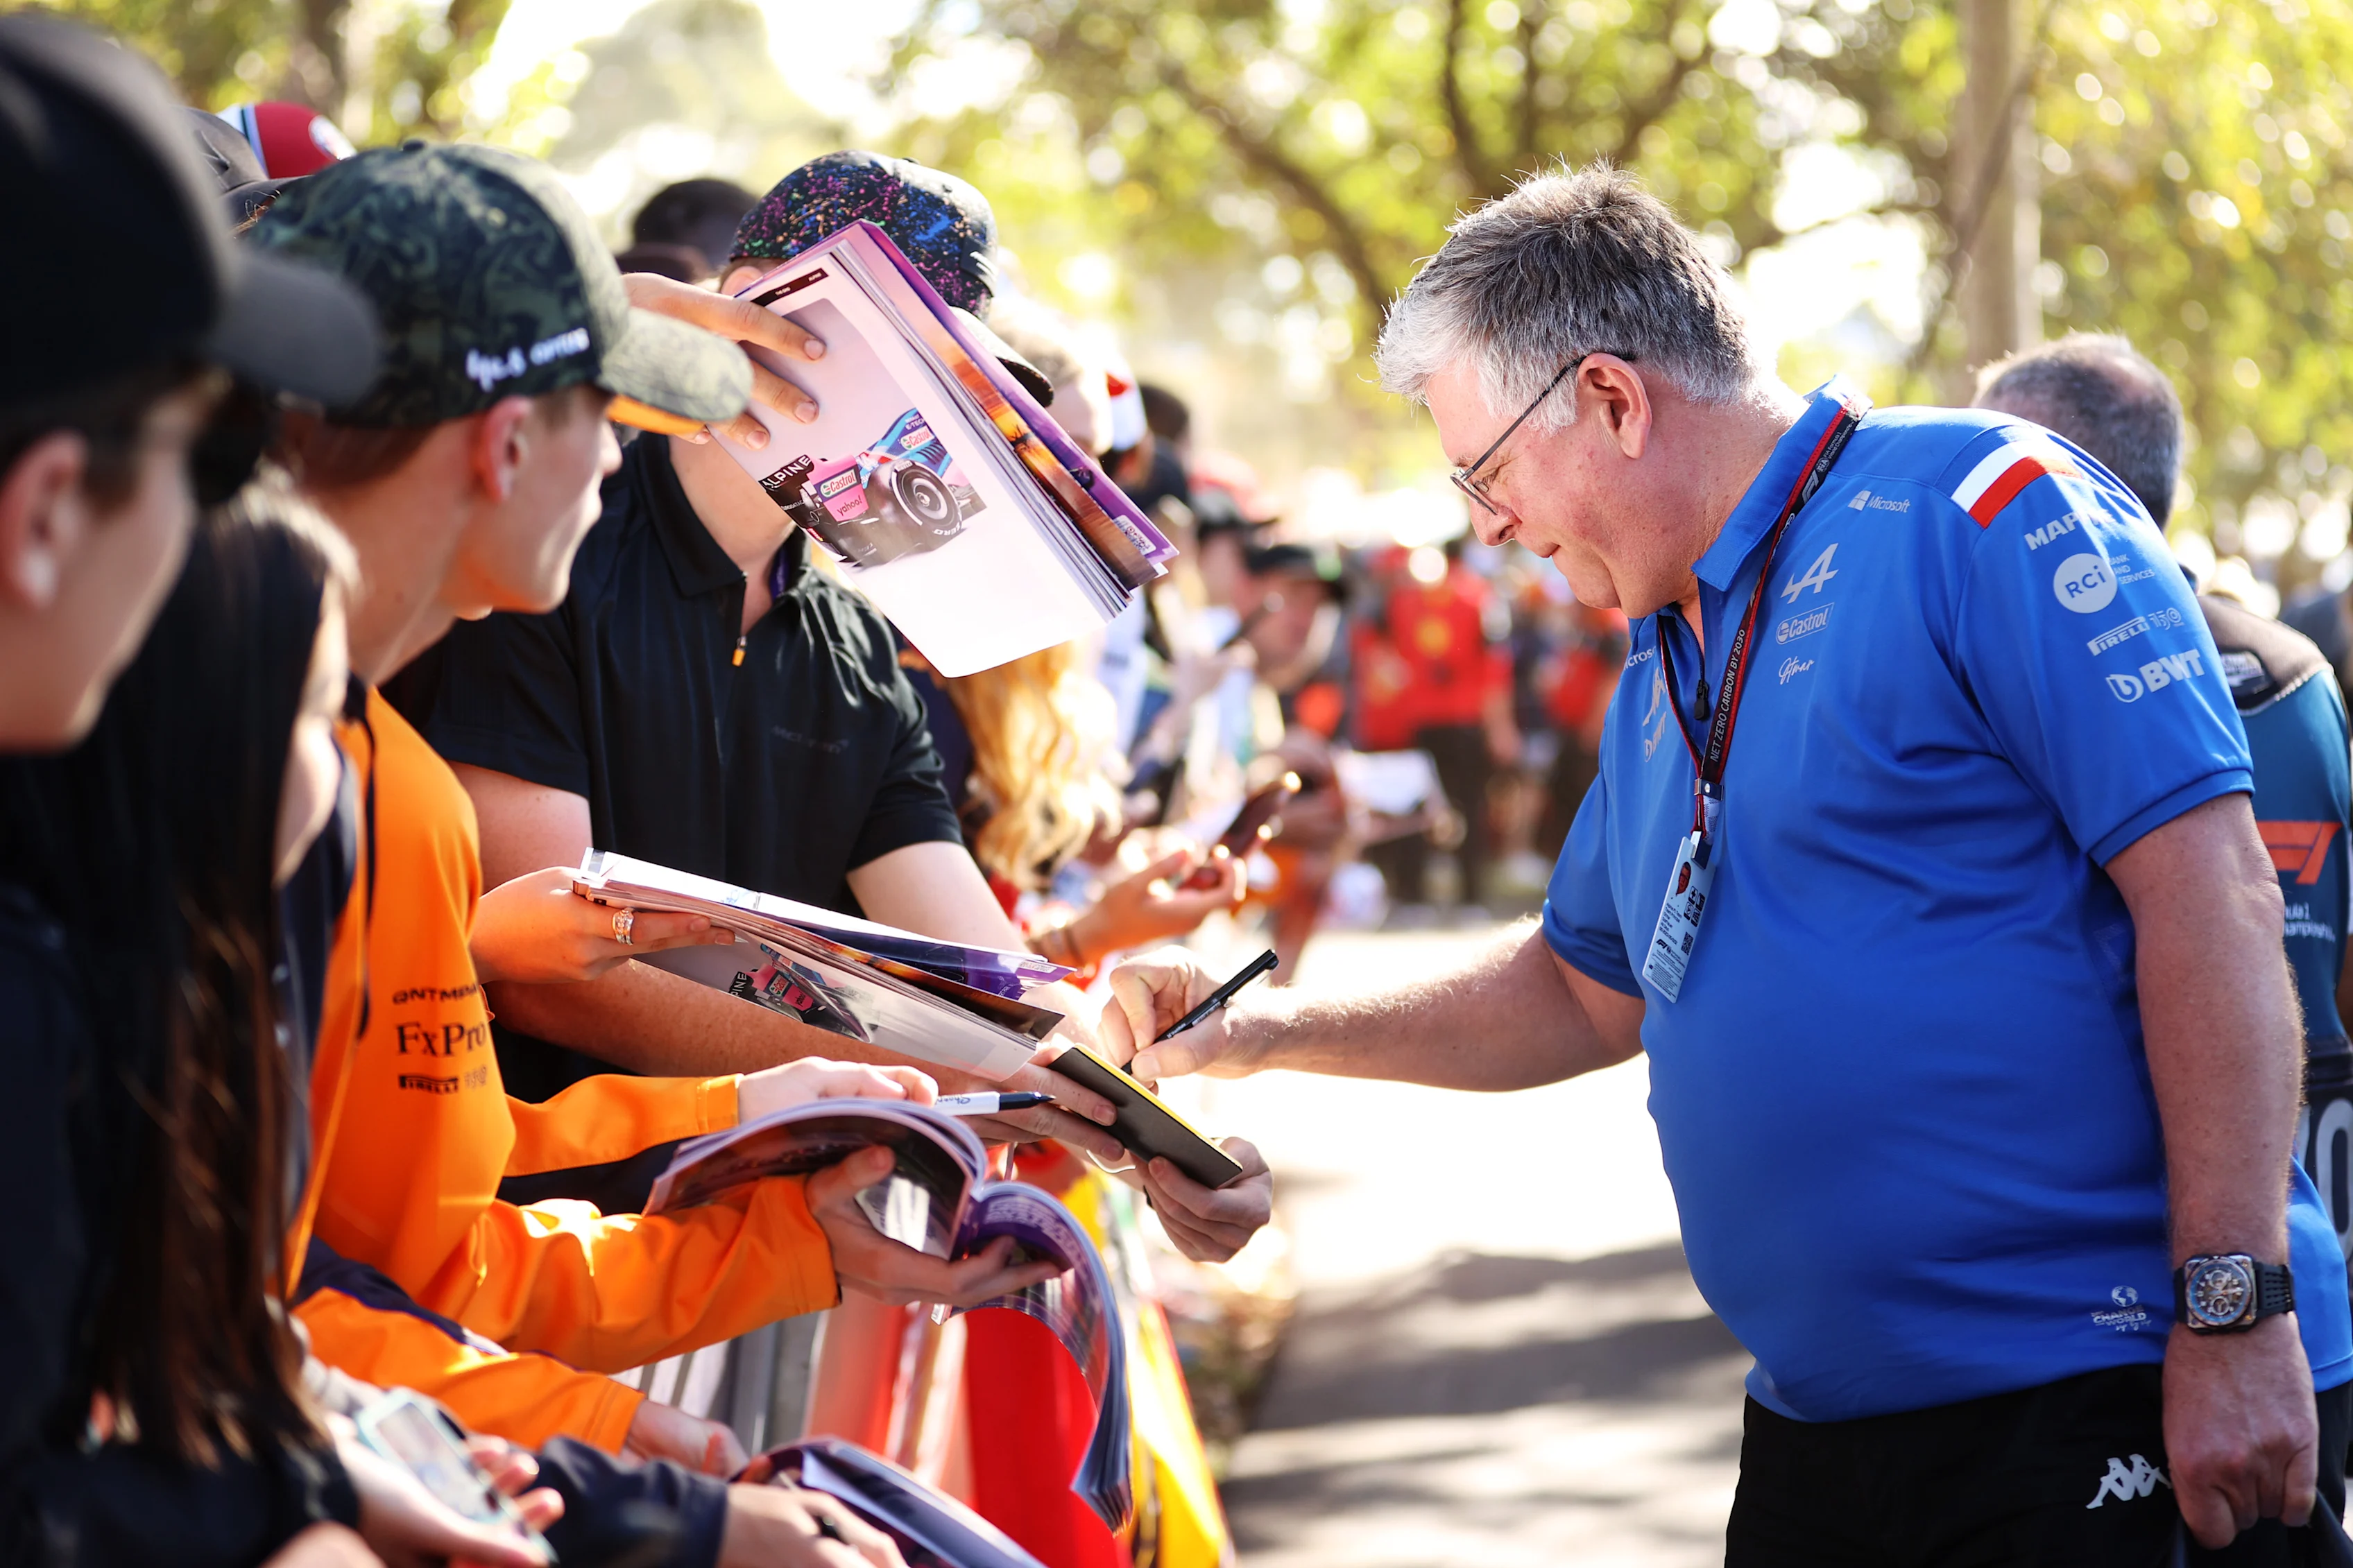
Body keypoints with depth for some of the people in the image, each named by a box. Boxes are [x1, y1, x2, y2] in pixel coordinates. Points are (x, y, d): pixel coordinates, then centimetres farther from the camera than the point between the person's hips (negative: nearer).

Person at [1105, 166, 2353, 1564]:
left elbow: (2207, 887, -16)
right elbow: (1587, 992, 29)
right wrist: (1275, 1030, 19)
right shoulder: (1668, 667, 17)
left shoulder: (1971, 509, -9)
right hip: (1826, 1430, 8)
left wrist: (2237, 1312, -21)